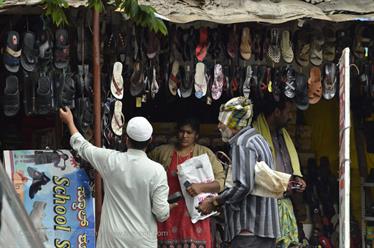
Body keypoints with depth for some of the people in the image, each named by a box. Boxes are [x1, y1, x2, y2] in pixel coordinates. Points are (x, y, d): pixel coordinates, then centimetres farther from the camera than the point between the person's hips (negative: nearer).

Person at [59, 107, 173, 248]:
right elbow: (162, 213, -12)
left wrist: (69, 121, 26)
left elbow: (82, 146, 10)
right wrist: (168, 208, 12)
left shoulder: (110, 160, -8)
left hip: (113, 237, 1)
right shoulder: (156, 170, -13)